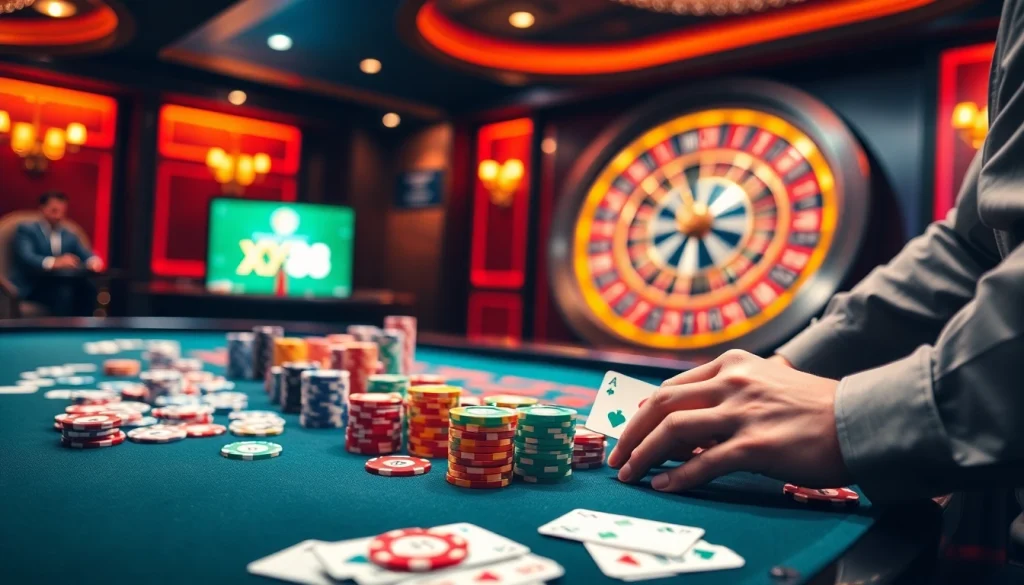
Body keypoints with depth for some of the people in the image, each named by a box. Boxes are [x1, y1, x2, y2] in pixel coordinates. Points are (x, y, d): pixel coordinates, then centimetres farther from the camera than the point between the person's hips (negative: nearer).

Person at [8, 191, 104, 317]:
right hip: (32, 286, -4)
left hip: (59, 285, 5)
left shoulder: (69, 236, 21)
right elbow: (26, 257, -15)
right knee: (64, 293, -34)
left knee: (88, 287, -27)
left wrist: (94, 261, -21)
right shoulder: (26, 229, 4)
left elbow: (88, 255, 7)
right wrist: (53, 262, -36)